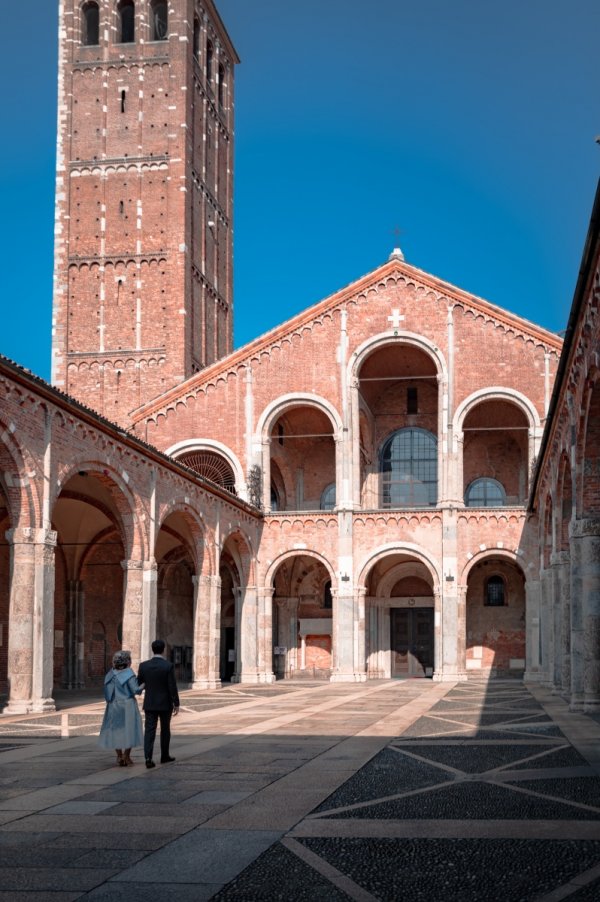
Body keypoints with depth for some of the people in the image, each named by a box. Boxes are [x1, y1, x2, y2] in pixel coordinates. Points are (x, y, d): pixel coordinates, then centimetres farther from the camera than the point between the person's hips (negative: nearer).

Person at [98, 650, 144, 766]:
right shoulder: (128, 674, -13)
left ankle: (119, 756, 14)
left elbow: (107, 691, 7)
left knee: (116, 729, 12)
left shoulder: (110, 674, 4)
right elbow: (135, 690, -17)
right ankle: (126, 756, 5)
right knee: (129, 729, 6)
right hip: (127, 706, -5)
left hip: (113, 706, 5)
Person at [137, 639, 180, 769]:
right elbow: (172, 687, -13)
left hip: (150, 704, 2)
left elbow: (138, 683, 7)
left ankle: (148, 758, -16)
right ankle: (164, 756, 27)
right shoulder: (168, 666, -13)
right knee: (165, 730, 16)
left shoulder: (144, 665, -5)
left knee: (149, 731, -1)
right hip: (165, 704, -1)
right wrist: (176, 704, -5)